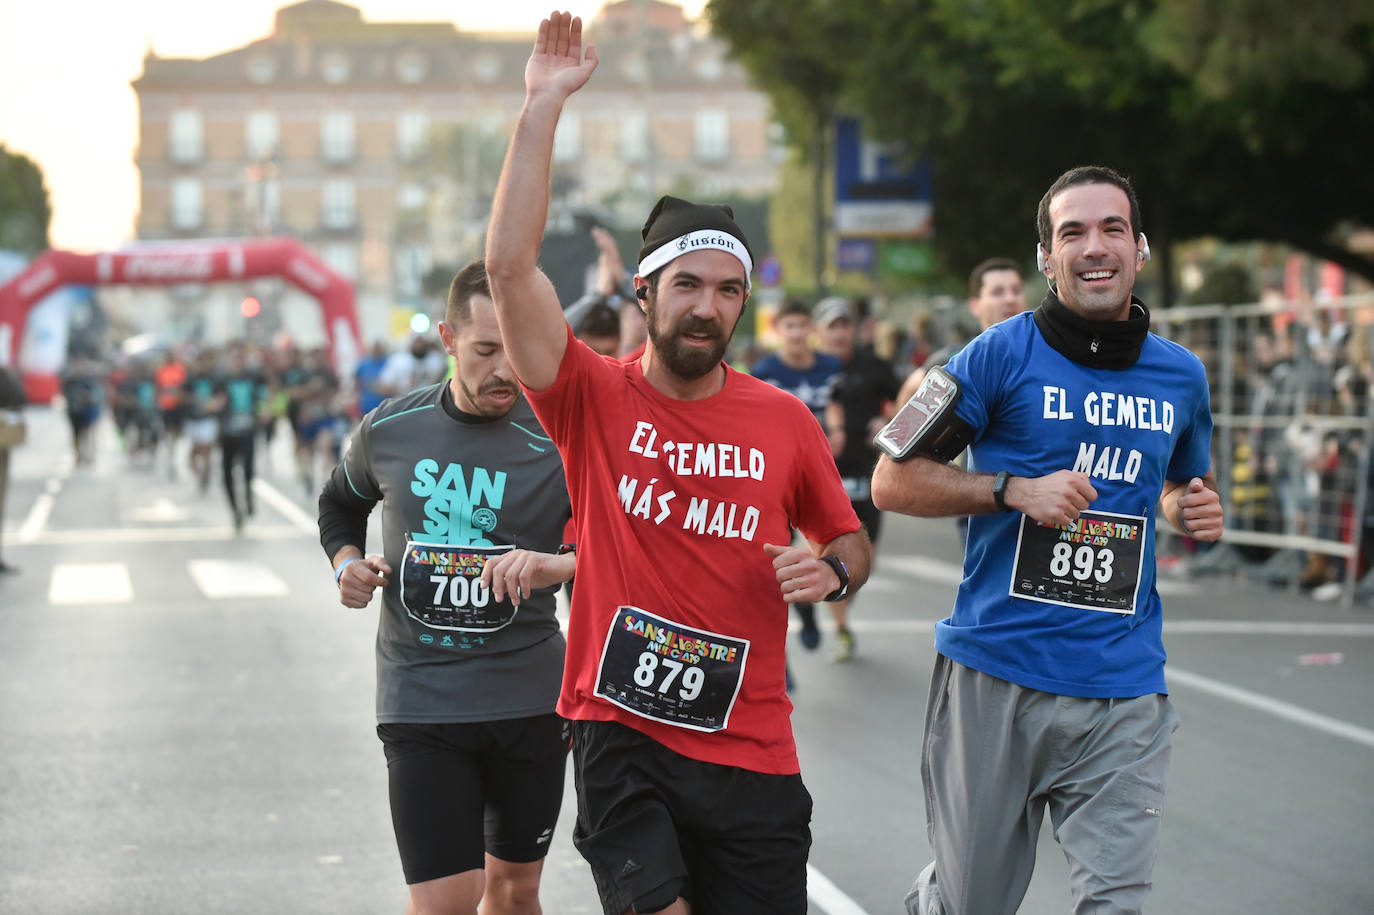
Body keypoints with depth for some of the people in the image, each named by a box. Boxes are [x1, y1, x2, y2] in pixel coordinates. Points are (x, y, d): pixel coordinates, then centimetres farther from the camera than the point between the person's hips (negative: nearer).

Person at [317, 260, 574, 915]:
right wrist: (346, 563, 4)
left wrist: (561, 565, -33)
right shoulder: (388, 430, 1)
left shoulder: (557, 443, -8)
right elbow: (341, 503, 23)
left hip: (531, 698, 0)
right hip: (420, 698, 0)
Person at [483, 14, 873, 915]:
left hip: (752, 755, 3)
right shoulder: (597, 398, -1)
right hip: (621, 736, -2)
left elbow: (849, 539, 19)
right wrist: (543, 106, -16)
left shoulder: (785, 419, 5)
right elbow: (511, 266, -13)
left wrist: (831, 572, -6)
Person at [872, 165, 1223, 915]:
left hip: (1123, 690, 3)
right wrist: (1016, 489, -14)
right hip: (996, 676, -3)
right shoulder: (1003, 353, -3)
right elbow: (892, 483, -2)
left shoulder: (1182, 376, 10)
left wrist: (1192, 511, 5)